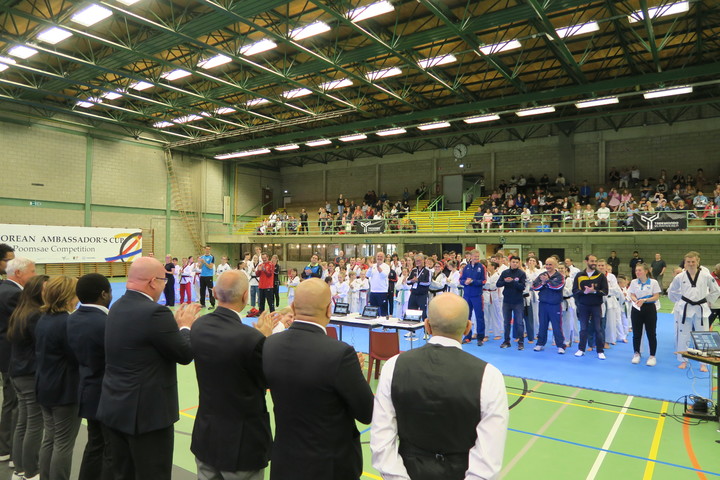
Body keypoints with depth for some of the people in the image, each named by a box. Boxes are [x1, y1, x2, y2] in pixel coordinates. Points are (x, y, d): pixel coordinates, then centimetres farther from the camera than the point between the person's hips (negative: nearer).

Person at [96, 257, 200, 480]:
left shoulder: (117, 308, 5)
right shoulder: (155, 312, -23)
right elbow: (185, 354, -14)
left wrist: (175, 322, 11)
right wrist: (185, 325, 1)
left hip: (115, 409, 9)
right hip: (147, 412, -8)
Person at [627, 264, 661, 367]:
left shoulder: (653, 282, -4)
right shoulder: (633, 282, 4)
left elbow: (656, 297, -7)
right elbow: (632, 295, 3)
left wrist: (644, 300, -21)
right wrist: (636, 300, -20)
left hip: (650, 309, -2)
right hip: (636, 309, 2)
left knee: (651, 334, 2)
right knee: (636, 334, 7)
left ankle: (652, 356, 14)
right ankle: (636, 354, 22)